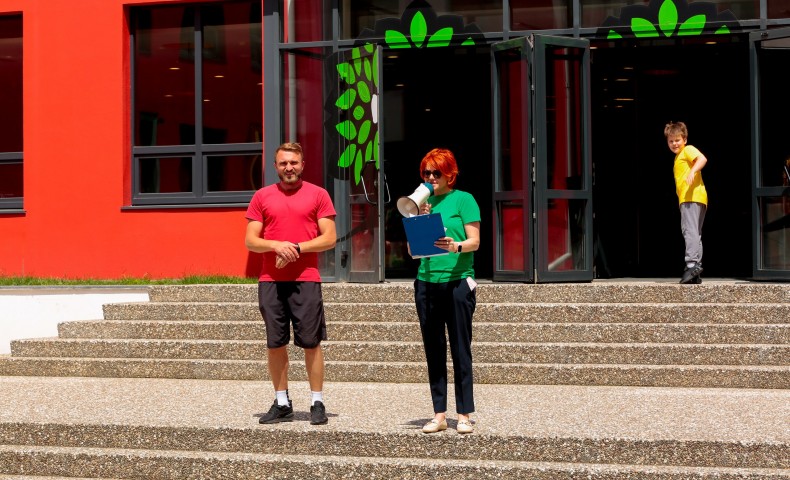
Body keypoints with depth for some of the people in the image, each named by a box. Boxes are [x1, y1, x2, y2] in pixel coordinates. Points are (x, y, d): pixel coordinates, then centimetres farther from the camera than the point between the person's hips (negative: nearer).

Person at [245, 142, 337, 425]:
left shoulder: (318, 195, 5)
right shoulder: (262, 197, 11)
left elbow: (329, 238, -1)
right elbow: (250, 241, 7)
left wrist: (297, 248, -12)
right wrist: (276, 246, -12)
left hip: (306, 280, -2)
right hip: (270, 281, 2)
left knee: (311, 343, -1)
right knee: (275, 344, 4)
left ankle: (317, 403, 6)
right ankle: (282, 404, 13)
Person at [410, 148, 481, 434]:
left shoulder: (463, 200, 1)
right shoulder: (423, 202, 15)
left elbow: (474, 241, -6)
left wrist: (456, 246, -25)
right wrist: (420, 220, -3)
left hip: (457, 280, -5)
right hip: (426, 282, 5)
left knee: (460, 350, -2)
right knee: (433, 351, 6)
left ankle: (464, 414, 2)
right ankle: (439, 414, 10)